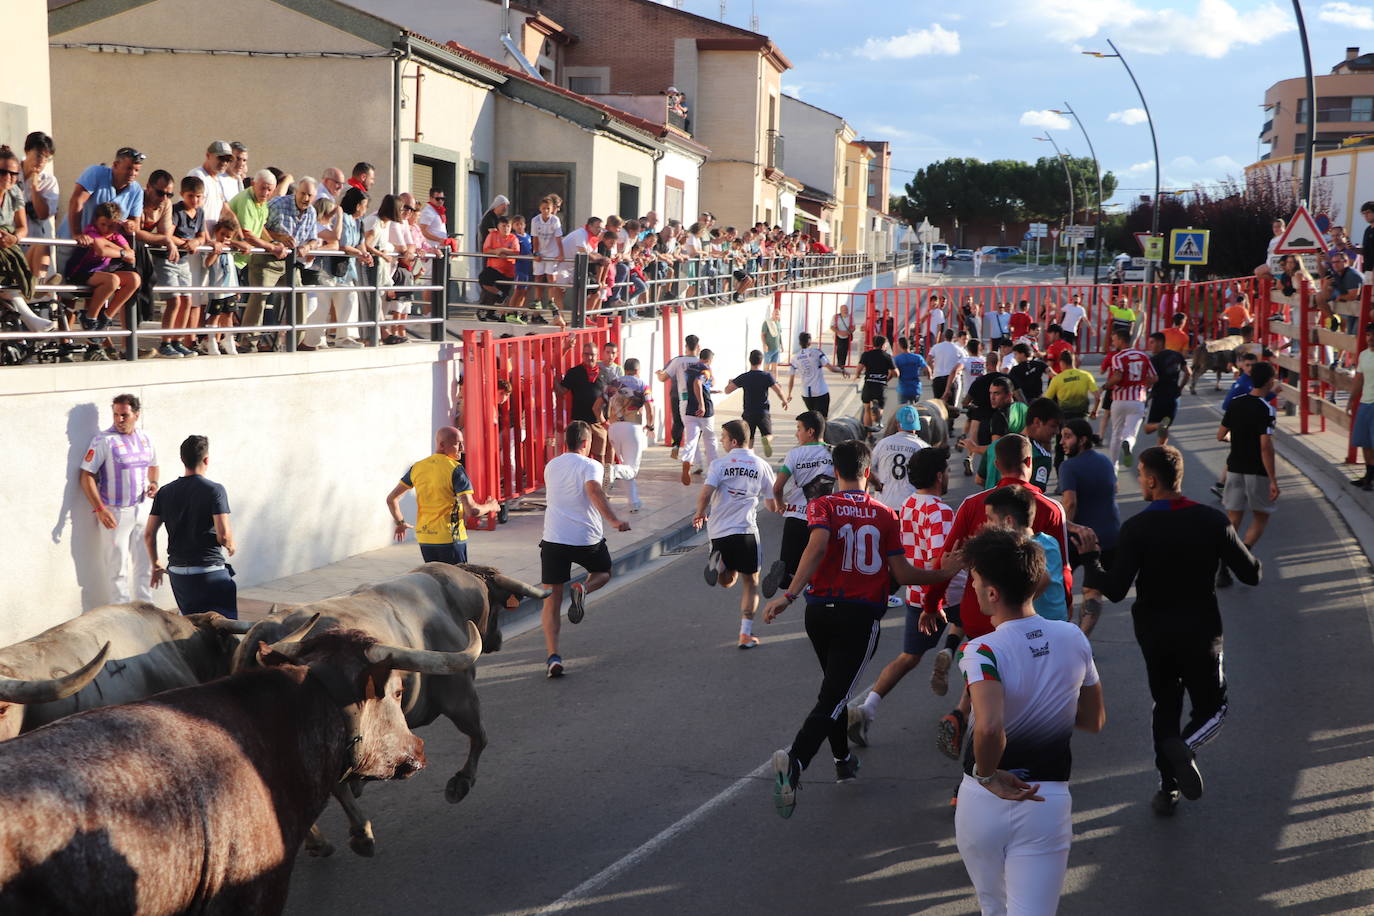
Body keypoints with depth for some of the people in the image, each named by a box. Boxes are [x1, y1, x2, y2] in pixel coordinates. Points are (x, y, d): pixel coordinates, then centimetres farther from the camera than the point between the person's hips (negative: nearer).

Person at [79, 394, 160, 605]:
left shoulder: (145, 439, 5)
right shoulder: (103, 440, -12)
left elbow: (154, 466, 22)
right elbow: (87, 476, -13)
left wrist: (153, 483, 0)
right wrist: (100, 509, -20)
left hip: (143, 508, 5)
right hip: (116, 513, -5)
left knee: (145, 562, 13)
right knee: (118, 566, 2)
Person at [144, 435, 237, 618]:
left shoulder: (165, 492, 7)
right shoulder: (214, 490, -9)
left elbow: (149, 534, 9)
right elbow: (223, 534, -15)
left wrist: (155, 565, 22)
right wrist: (230, 547, 8)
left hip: (177, 573, 5)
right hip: (210, 572, -5)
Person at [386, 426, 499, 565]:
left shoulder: (417, 467, 6)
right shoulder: (455, 469, -13)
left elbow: (391, 499, 12)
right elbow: (472, 510, -19)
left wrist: (400, 523, 26)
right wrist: (490, 507, 1)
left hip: (424, 538, 6)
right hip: (450, 538, -6)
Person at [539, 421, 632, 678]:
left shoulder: (551, 466, 14)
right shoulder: (590, 466, -4)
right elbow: (594, 490, -24)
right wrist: (614, 520, -31)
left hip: (553, 539, 3)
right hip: (587, 539, -3)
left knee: (551, 603, 6)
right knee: (604, 571, 29)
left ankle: (553, 656, -9)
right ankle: (582, 589, -4)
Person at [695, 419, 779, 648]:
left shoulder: (719, 464, -2)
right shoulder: (761, 466, 4)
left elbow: (705, 494, -14)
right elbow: (773, 506, 9)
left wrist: (700, 514, 7)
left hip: (719, 531, 1)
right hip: (746, 531, -1)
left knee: (727, 581, 20)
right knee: (750, 582, 11)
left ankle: (718, 563, -14)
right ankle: (746, 634, 3)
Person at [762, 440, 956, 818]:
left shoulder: (822, 507, 0)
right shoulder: (885, 515, 4)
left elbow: (818, 546, -20)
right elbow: (903, 574, 2)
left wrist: (789, 595, -26)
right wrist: (945, 574, 18)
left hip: (820, 612, 2)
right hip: (862, 617, -2)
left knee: (834, 687, 24)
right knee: (833, 696, -8)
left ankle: (843, 759, 38)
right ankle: (794, 761, -31)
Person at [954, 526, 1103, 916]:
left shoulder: (983, 650, -19)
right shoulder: (1074, 639, -2)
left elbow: (989, 727, -35)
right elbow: (1095, 720, 10)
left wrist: (987, 774, -17)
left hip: (984, 800, -2)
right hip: (1048, 801, 2)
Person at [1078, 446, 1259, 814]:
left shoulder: (1136, 528, -15)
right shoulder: (1213, 521, -9)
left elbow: (1115, 590, -18)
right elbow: (1252, 574, -5)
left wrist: (1089, 559, -3)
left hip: (1155, 634, 0)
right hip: (1201, 632, 0)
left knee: (1165, 706, 18)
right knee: (1211, 708, 14)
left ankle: (1169, 789, 16)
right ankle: (1184, 745, -18)